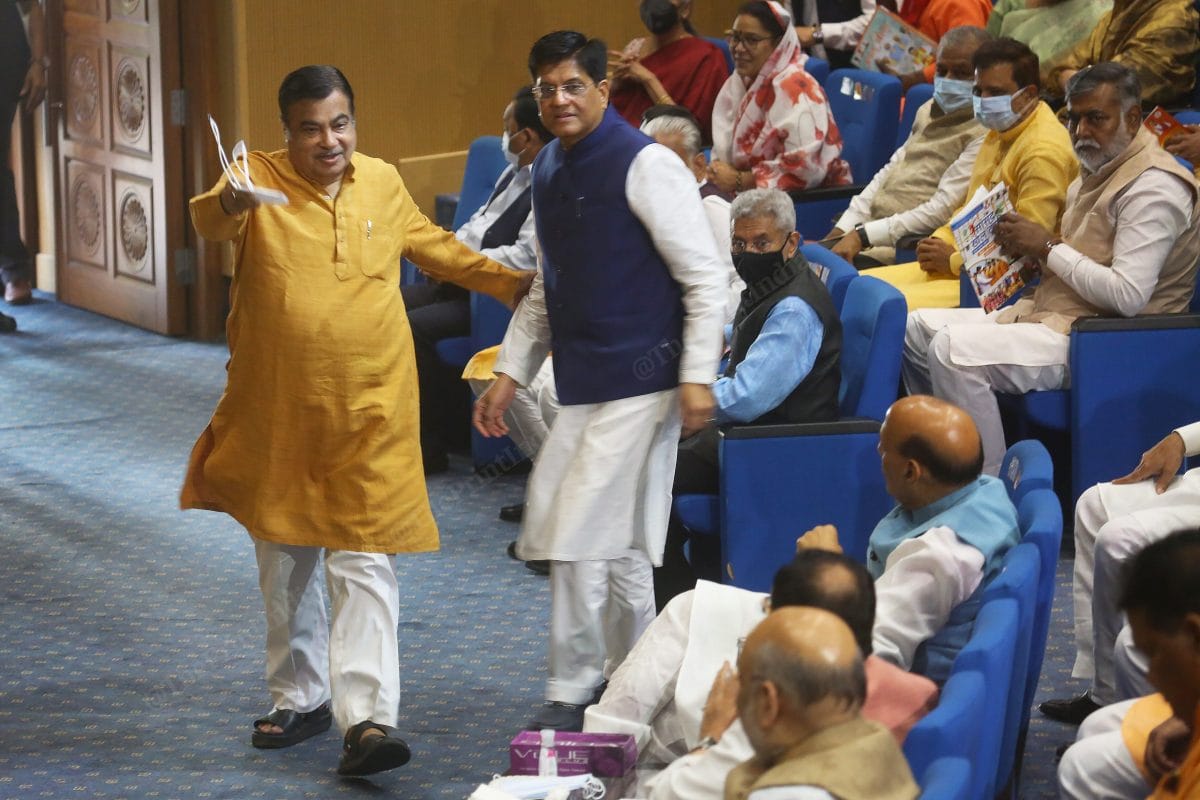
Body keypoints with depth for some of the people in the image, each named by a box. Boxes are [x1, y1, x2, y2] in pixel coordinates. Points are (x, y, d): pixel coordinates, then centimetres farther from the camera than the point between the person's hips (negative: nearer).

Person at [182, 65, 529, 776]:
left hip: (369, 416, 0)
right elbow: (209, 222, -29)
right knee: (285, 564, 15)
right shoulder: (259, 181, -7)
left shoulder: (384, 183, 4)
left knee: (365, 564, -9)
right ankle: (301, 698, 32)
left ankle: (367, 718, -15)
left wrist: (511, 283, 26)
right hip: (277, 412, 0)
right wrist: (227, 206, -52)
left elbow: (434, 246, 23)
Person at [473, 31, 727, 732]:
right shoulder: (549, 170, 13)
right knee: (619, 546, 11)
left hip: (640, 383, -7)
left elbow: (706, 277, -12)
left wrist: (697, 377, -18)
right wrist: (511, 373, 17)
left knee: (583, 535, -8)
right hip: (582, 384, 7)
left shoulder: (644, 165, -12)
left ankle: (571, 695, 1)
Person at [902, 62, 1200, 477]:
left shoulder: (1153, 188, -18)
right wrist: (1030, 248, 1)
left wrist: (1048, 247, -17)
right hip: (1046, 312, 11)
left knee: (952, 350, -26)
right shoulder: (1097, 169, 14)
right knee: (918, 328, 10)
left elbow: (1127, 295, -26)